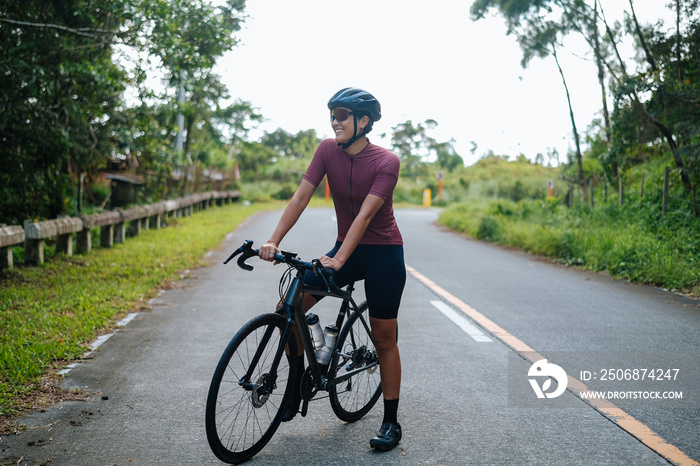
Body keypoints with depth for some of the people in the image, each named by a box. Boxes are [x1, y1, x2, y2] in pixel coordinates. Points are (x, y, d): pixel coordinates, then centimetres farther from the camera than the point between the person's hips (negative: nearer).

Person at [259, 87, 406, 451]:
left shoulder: (386, 162, -17)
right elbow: (301, 196, -9)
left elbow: (365, 215, -27)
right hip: (345, 249, 5)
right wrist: (273, 240, -20)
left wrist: (338, 261, -37)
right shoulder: (328, 150, -5)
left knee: (383, 339, 0)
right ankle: (298, 384, 13)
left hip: (383, 254, -4)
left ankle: (391, 422, 14)